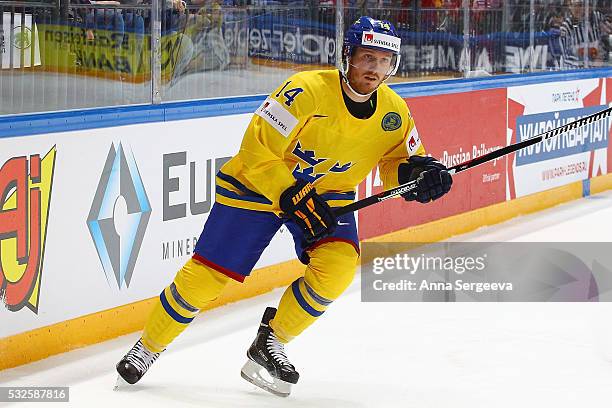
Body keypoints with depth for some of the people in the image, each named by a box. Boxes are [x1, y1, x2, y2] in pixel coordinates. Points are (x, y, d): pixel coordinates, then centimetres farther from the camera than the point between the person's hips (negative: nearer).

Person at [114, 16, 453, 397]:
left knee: (338, 265, -22)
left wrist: (421, 171, -18)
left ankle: (271, 343, -1)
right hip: (256, 186, -4)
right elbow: (256, 151, -25)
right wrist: (293, 199, -30)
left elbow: (401, 160, 5)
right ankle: (148, 348, 17)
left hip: (328, 194, 4)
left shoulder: (394, 112, -11)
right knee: (207, 275, -7)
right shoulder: (307, 91, -28)